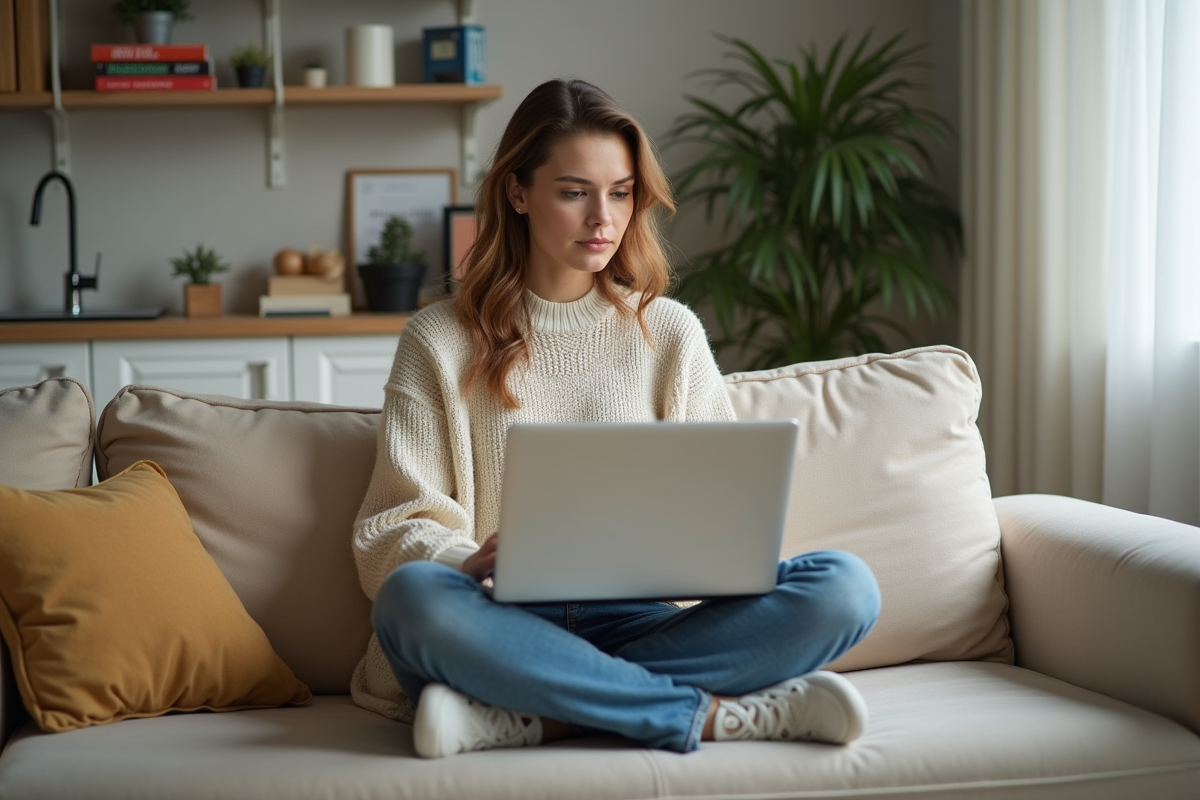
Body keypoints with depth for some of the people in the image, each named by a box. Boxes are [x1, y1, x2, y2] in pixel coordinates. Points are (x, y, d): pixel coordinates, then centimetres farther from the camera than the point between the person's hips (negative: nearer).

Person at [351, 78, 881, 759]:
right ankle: (710, 714, -28)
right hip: (504, 629, -2)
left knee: (845, 586, -23)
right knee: (413, 598, -37)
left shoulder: (670, 333, 15)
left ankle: (537, 718, -29)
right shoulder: (441, 342, 8)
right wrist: (471, 563, -22)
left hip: (636, 624, 2)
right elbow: (396, 530, 1)